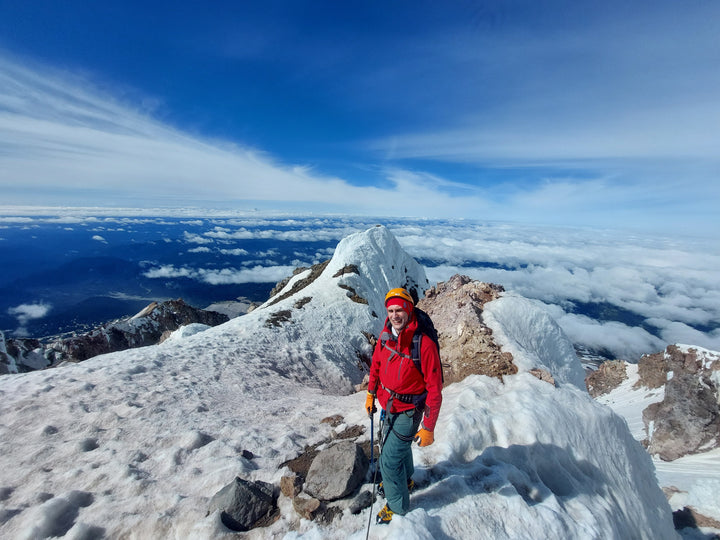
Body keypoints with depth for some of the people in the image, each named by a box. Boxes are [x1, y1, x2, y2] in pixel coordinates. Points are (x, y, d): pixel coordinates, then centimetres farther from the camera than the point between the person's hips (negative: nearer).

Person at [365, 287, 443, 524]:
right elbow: (376, 365, 8)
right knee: (399, 445, 29)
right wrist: (371, 395, 12)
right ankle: (405, 479, 58)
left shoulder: (424, 344, -29)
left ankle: (397, 505, 32)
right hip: (389, 406, 6)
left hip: (408, 410, -6)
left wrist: (428, 428, -19)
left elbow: (434, 389, -23)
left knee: (389, 460, 3)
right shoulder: (385, 336, -10)